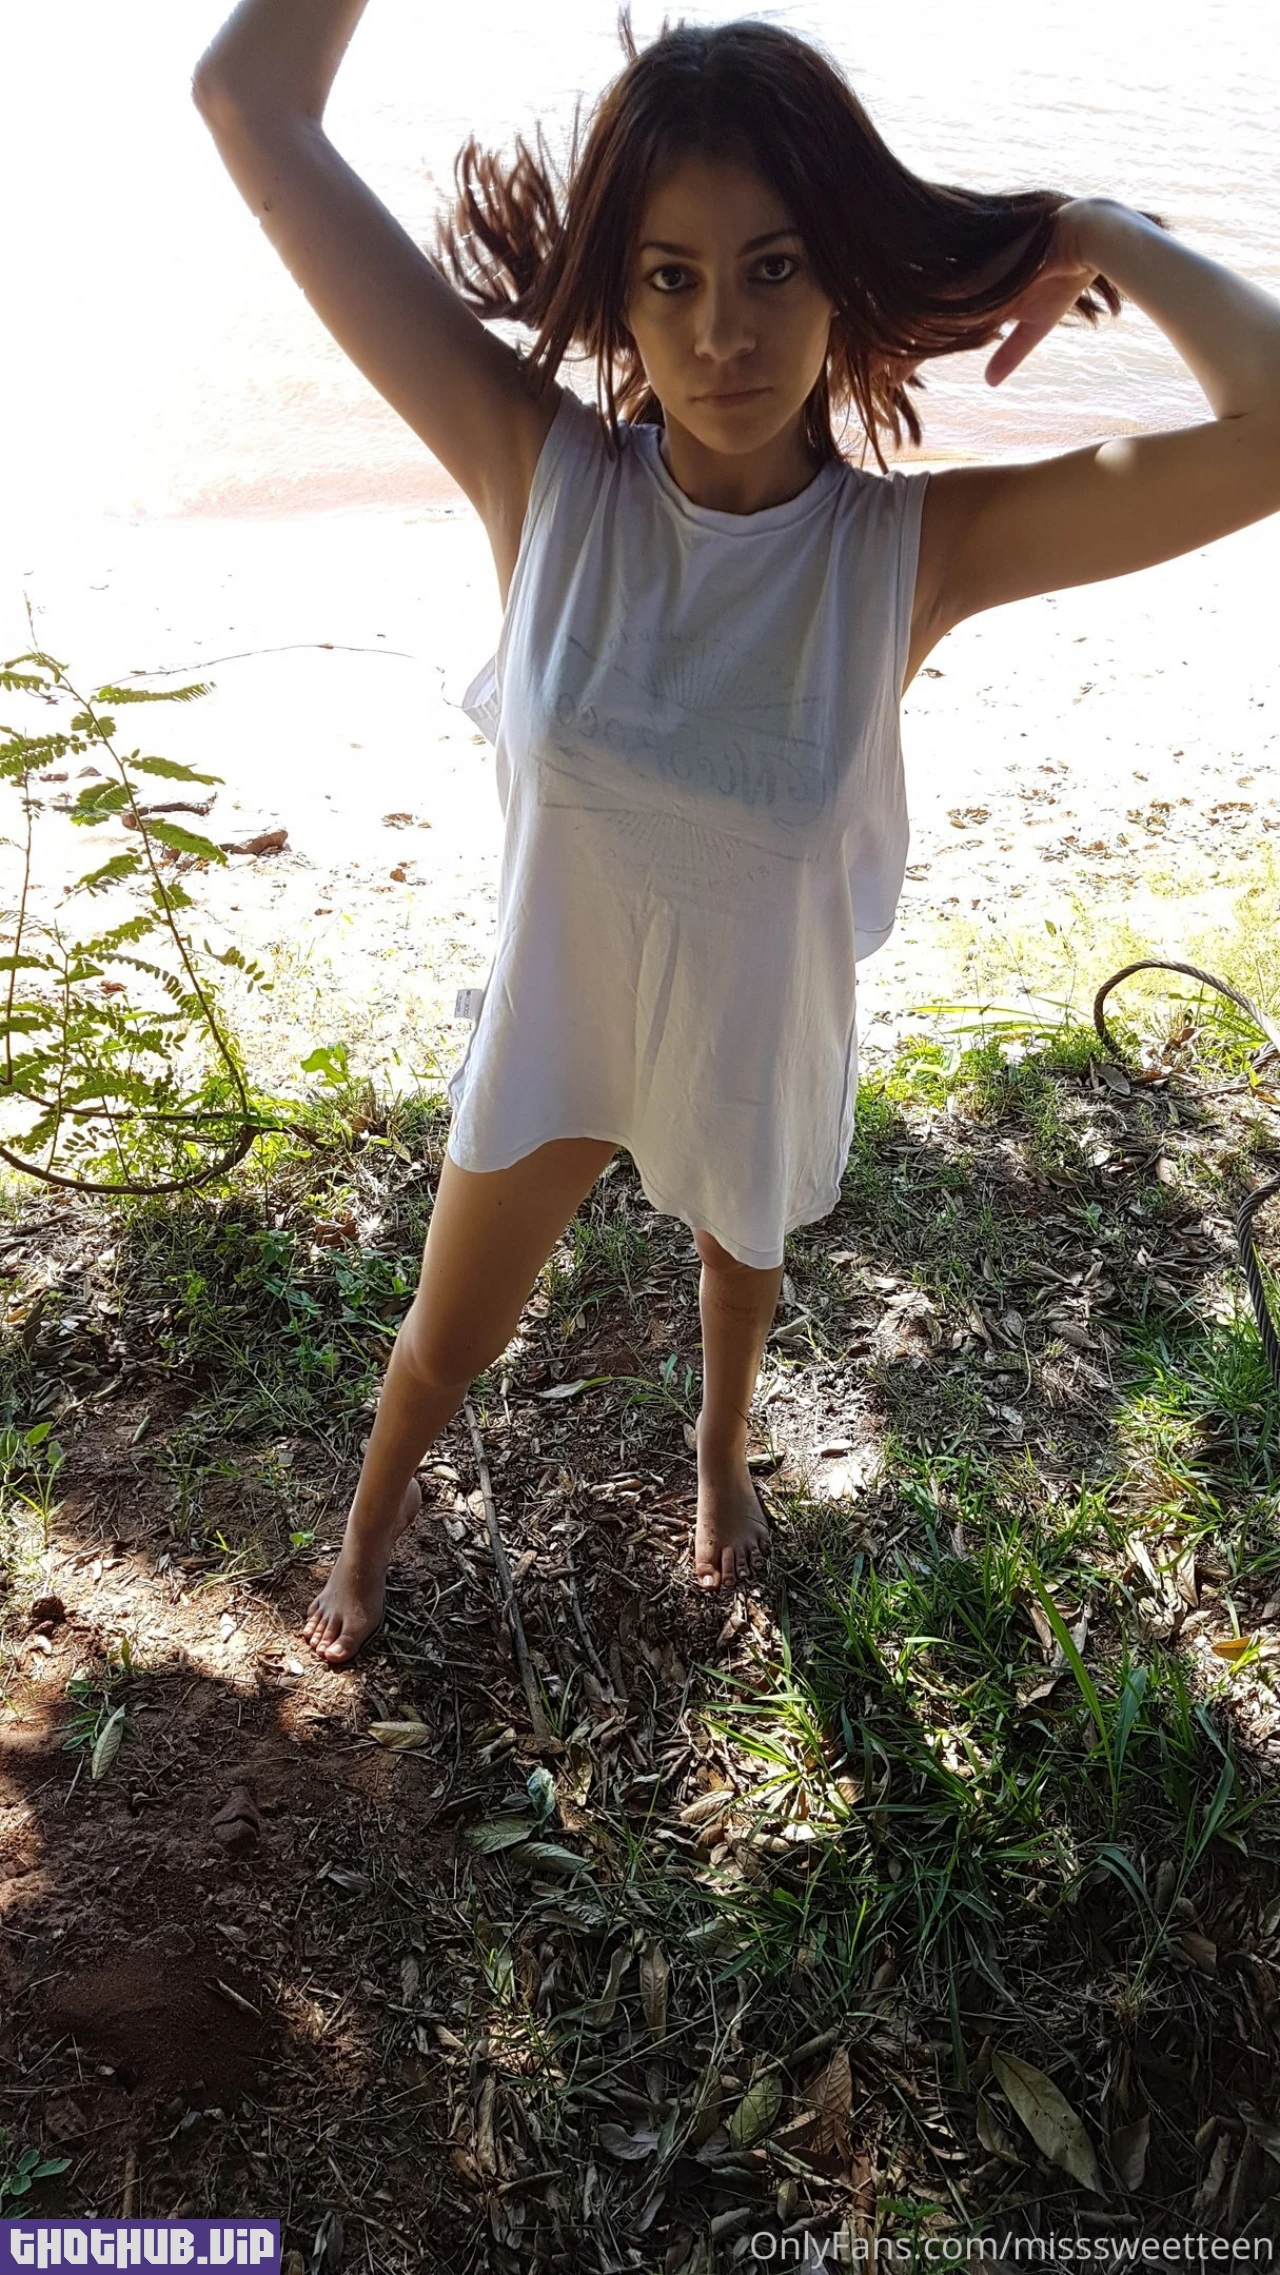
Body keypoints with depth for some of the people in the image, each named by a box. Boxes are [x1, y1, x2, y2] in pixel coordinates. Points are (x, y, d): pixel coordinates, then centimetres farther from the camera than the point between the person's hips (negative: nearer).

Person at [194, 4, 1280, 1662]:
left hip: (764, 1041, 0)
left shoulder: (920, 548, -22)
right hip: (553, 1027, 1)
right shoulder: (539, 471, -21)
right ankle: (376, 1513, 60)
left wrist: (1103, 240, -20)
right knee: (449, 1338, 23)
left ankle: (719, 1450, 69)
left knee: (740, 1258, 32)